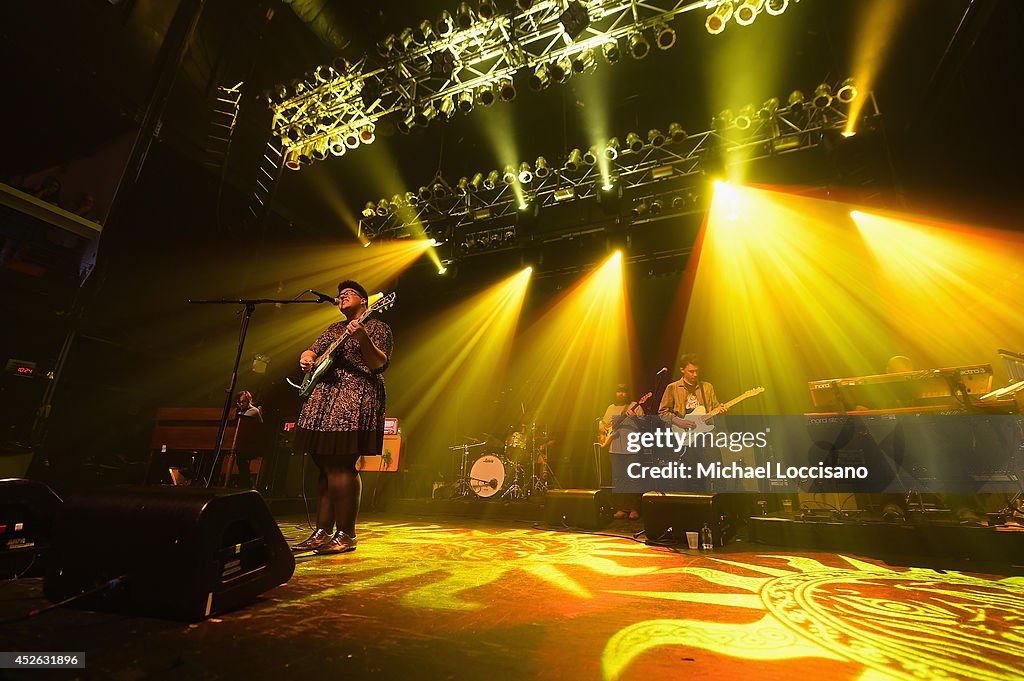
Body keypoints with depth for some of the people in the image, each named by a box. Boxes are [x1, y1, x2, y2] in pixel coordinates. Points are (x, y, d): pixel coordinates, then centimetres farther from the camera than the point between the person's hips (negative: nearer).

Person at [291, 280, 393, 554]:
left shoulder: (377, 327, 2)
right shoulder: (333, 329, 24)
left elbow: (379, 364, -11)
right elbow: (312, 351, 26)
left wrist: (362, 338, -27)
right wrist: (306, 358, 2)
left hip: (354, 401, -7)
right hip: (322, 400, 8)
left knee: (341, 467, -12)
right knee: (326, 468, 8)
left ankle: (346, 536, -2)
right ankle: (322, 533, 16)